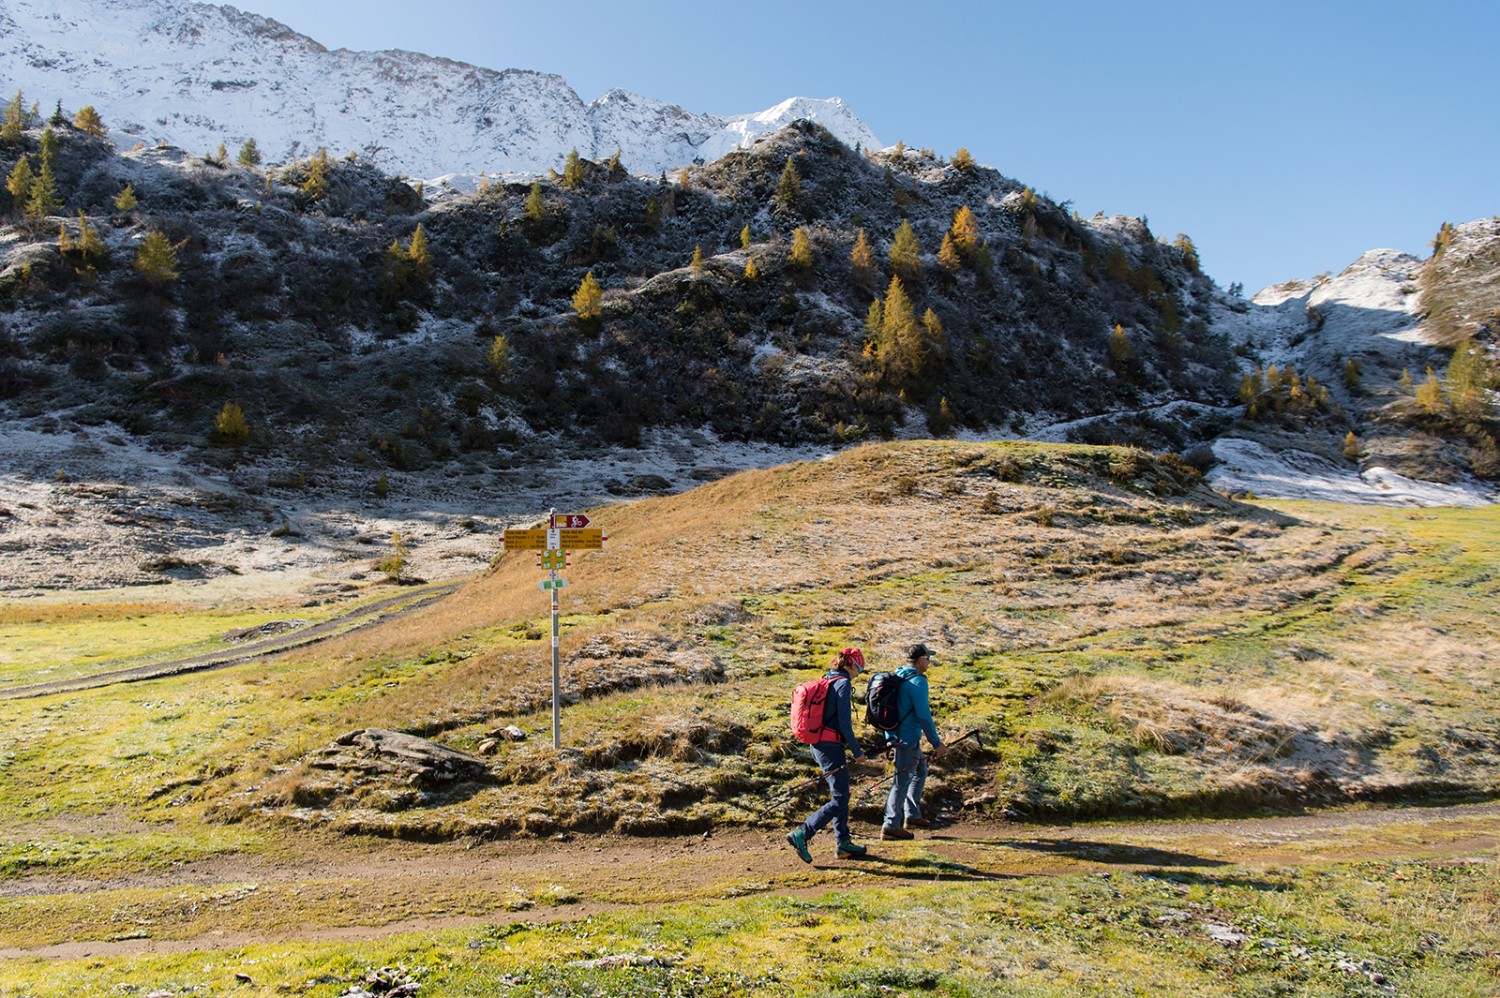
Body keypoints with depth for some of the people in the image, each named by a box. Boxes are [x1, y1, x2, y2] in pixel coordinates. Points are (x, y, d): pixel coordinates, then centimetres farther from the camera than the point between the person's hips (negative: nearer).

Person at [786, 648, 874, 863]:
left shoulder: (825, 681, 13)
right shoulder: (843, 683, -13)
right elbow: (844, 722, -17)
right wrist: (857, 752, -12)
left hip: (817, 744, 9)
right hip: (830, 746, -9)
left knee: (840, 795, 18)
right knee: (839, 800, -4)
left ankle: (843, 843, 24)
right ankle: (801, 835, -7)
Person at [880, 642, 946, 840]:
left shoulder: (898, 677, 11)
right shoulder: (917, 681, -17)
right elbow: (924, 716, -20)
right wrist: (936, 743, -13)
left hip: (895, 734, 10)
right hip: (907, 739, -10)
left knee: (920, 771, 22)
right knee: (903, 781, -3)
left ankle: (912, 816, 28)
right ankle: (890, 826, 1)